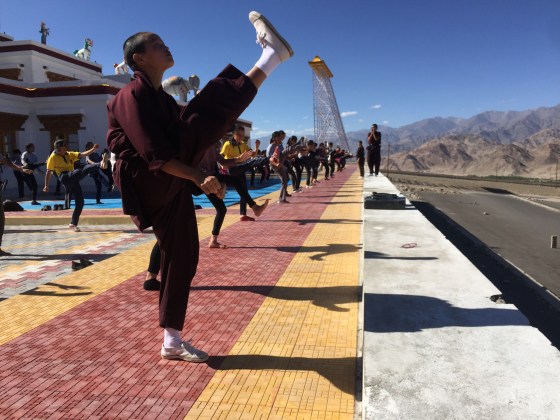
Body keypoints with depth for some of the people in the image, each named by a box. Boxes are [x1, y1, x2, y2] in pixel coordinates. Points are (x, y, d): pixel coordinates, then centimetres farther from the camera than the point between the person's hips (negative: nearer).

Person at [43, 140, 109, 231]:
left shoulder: (70, 155, 19)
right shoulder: (53, 157, 5)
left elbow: (82, 154, 6)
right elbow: (48, 172, 5)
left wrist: (94, 149, -10)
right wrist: (46, 186, 3)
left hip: (73, 180, 6)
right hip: (65, 178, -6)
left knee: (80, 202, 0)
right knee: (85, 169, -28)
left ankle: (73, 224, 9)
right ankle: (101, 164, -56)